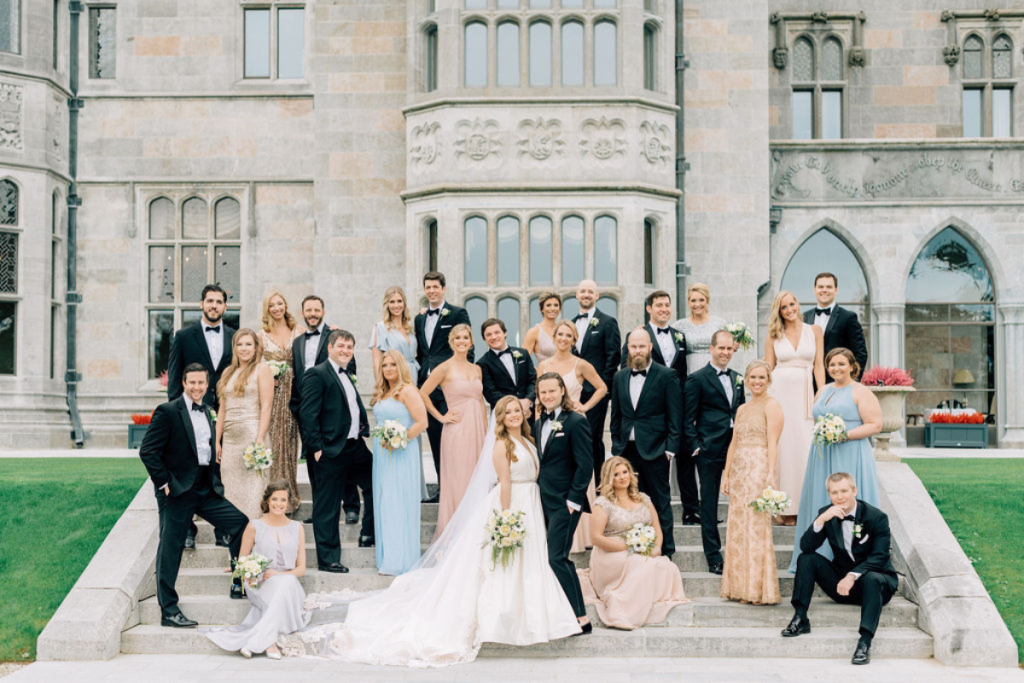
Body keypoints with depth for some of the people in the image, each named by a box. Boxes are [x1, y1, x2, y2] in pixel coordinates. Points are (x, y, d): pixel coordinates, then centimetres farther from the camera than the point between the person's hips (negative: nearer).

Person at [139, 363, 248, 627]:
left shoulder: (207, 412, 13)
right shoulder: (167, 412, -8)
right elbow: (147, 450, -12)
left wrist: (215, 480, 11)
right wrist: (164, 482, -13)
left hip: (206, 491, 6)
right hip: (177, 493, -6)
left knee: (241, 523, -3)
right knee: (169, 550, 0)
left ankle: (240, 584, 9)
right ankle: (168, 611, 8)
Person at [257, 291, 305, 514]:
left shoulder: (299, 330, 5)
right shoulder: (262, 334, 5)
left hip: (293, 392, 0)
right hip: (272, 394, 0)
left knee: (289, 441, 4)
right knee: (272, 441, -3)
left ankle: (290, 495, 13)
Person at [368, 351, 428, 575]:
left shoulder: (407, 391, -9)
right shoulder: (382, 393, 16)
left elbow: (422, 423, -15)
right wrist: (381, 439, 8)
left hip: (402, 454, -8)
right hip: (381, 454, 8)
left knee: (399, 503, -7)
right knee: (384, 504, 8)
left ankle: (401, 562, -2)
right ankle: (387, 559, 14)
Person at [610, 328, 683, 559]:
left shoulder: (666, 376, -2)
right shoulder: (620, 377, 12)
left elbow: (675, 416, -4)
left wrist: (671, 448, -10)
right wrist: (616, 446, 9)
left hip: (655, 451, -4)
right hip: (627, 451, 4)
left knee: (660, 503, 3)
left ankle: (665, 553, 12)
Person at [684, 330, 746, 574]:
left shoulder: (737, 379, 15)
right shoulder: (698, 379, -3)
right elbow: (688, 419, -4)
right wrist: (695, 446, -11)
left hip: (736, 448, 5)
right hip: (710, 451, -5)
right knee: (709, 503, 2)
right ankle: (713, 556, 9)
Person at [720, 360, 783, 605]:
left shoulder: (771, 406, -3)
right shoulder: (742, 409, 19)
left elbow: (772, 443, -13)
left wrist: (771, 473, -21)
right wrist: (726, 474, 12)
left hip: (759, 469, -7)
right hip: (739, 471, 7)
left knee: (757, 527, -7)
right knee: (737, 527, 6)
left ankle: (761, 589, -1)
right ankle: (741, 587, 12)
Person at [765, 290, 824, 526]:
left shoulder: (814, 331, 8)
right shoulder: (774, 335, 7)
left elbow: (819, 365, 5)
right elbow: (768, 369, 6)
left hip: (804, 395, 0)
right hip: (780, 393, 0)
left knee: (805, 448, -1)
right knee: (783, 446, -1)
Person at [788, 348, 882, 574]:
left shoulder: (861, 392, -5)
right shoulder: (823, 391, 16)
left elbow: (875, 425, -10)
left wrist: (846, 435, -19)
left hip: (849, 458, -7)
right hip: (822, 457, 7)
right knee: (821, 504, 7)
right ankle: (821, 559, 13)